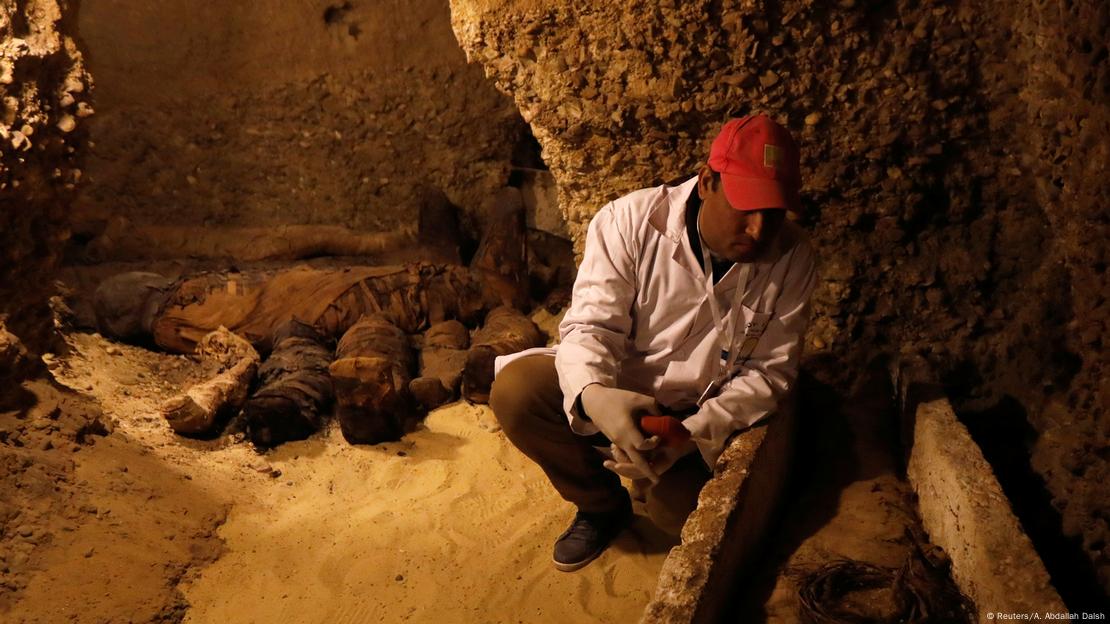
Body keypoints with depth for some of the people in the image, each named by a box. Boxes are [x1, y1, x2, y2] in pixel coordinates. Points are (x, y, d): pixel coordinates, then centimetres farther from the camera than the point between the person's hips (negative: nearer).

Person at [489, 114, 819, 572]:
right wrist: (594, 394, -43)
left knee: (680, 508, -27)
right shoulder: (631, 221, -18)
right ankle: (601, 505, 1)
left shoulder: (793, 259, -13)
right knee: (515, 388, -26)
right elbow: (592, 324, -18)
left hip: (703, 418, 0)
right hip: (615, 396, 0)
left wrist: (691, 435, -27)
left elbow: (769, 372, -10)